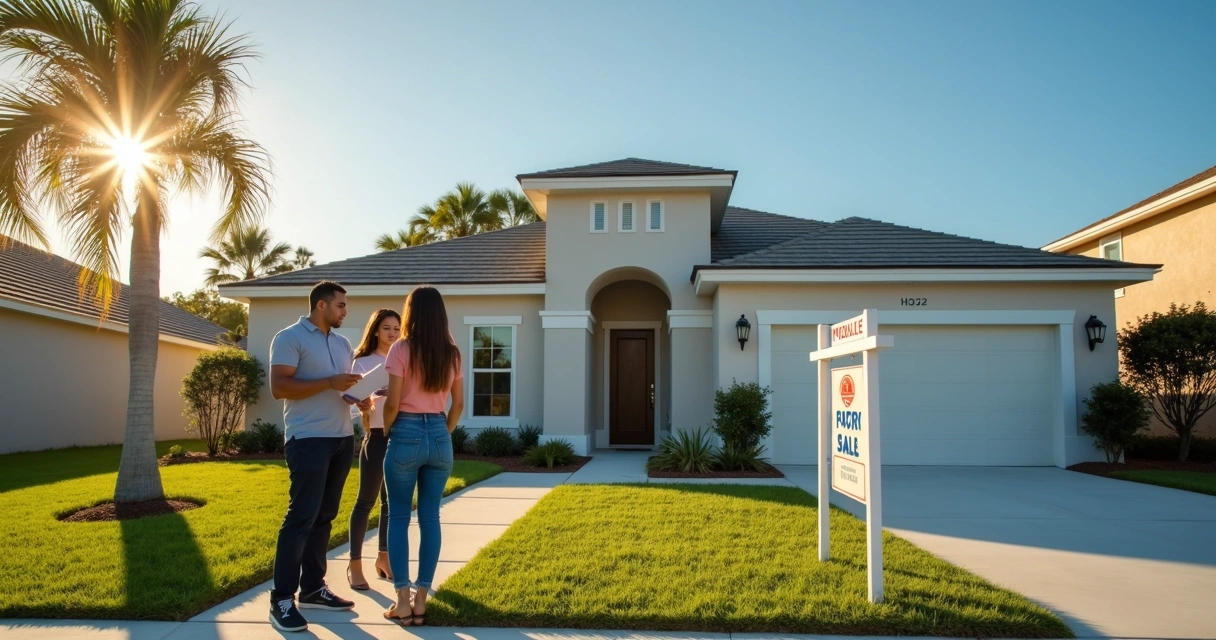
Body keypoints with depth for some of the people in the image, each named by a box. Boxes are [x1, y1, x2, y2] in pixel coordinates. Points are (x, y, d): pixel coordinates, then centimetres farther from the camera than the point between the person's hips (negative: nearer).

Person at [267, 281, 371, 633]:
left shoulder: (343, 344, 17)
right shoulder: (290, 338, -6)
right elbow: (279, 387, -15)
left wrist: (361, 398, 1)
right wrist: (330, 383, -20)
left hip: (343, 438, 8)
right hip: (309, 439, -8)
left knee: (324, 515, 11)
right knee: (301, 517, -7)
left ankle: (313, 588, 20)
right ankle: (281, 600, 1)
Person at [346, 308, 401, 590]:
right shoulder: (363, 362, -1)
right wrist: (372, 396, -29)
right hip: (376, 436, -4)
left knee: (392, 500, 10)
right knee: (366, 500, -1)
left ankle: (384, 558, 22)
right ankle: (355, 563, 7)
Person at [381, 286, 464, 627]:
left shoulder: (401, 349, -8)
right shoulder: (452, 353, 5)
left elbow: (392, 403, -10)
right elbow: (458, 404, 8)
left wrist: (385, 432, 7)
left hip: (407, 434, -4)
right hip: (439, 435, 4)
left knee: (398, 518, 6)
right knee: (430, 518, 8)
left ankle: (402, 602, 7)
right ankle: (420, 600, 13)